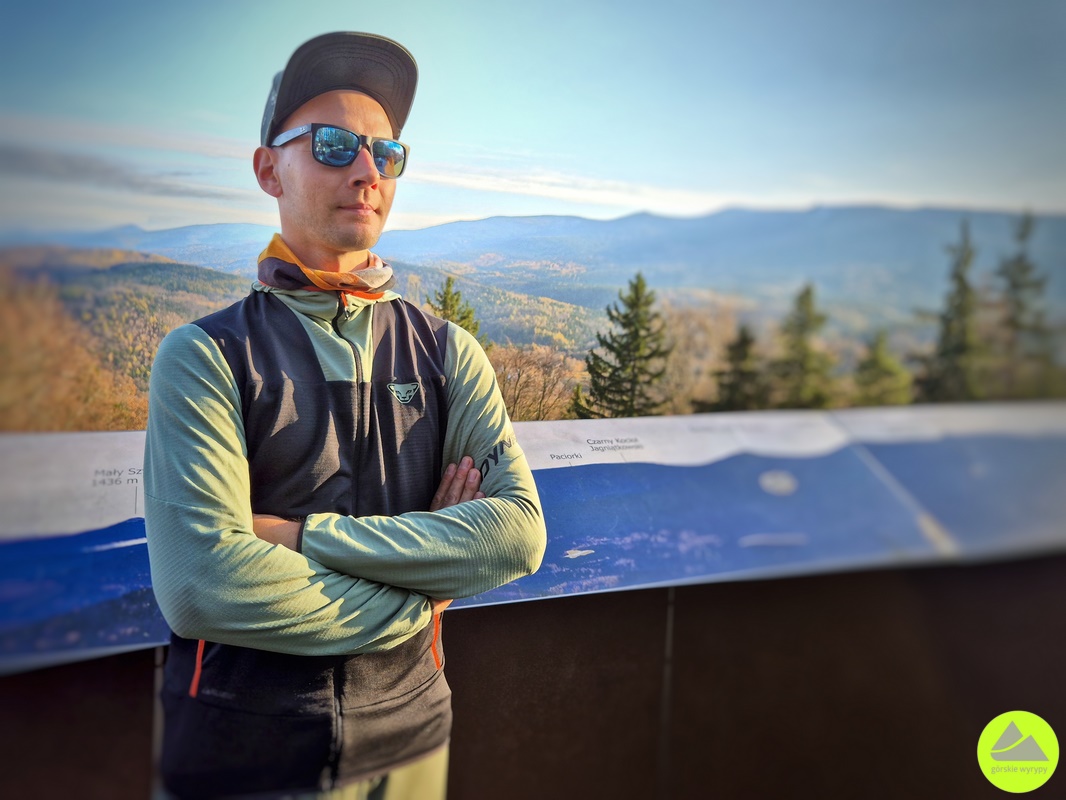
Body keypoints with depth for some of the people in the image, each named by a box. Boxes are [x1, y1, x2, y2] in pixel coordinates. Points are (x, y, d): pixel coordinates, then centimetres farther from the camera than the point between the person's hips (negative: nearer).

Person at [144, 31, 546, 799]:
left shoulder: (447, 352, 2)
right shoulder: (205, 357, -8)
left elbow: (519, 532, -12)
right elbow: (202, 584, -21)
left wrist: (303, 535, -19)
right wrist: (419, 598, -13)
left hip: (406, 738, 3)